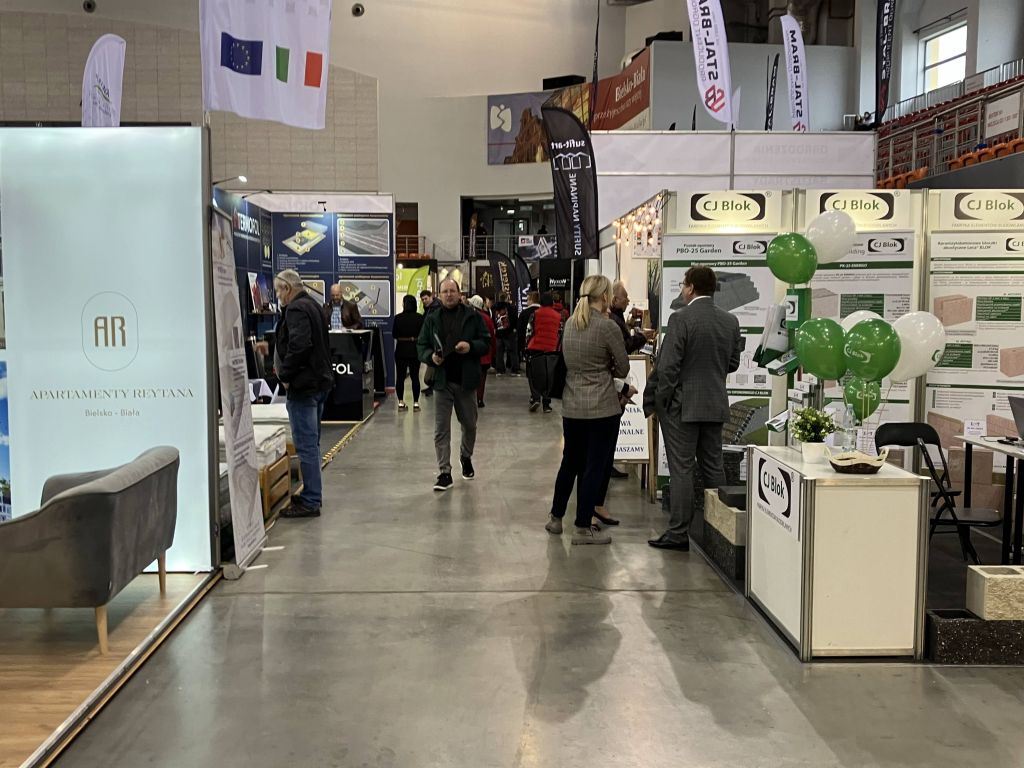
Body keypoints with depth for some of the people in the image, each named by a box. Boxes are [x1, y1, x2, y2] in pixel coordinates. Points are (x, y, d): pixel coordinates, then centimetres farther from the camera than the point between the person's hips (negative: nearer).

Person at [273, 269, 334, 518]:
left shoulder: (296, 309, -14)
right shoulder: (312, 305, 17)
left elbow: (298, 345, -27)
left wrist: (285, 374, -16)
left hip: (304, 386, -10)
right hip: (319, 381, 10)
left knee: (306, 444, -6)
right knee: (311, 442, 17)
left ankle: (310, 502, -2)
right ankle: (312, 495, 27)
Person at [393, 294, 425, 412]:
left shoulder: (398, 317, -9)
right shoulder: (419, 318, -7)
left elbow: (394, 334, -3)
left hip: (401, 349, -1)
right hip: (415, 349, 1)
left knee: (400, 376, 8)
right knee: (415, 376, 7)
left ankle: (401, 402, 9)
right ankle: (416, 403, 8)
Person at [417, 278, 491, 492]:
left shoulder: (473, 316, 2)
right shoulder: (431, 319, 5)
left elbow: (486, 342, 3)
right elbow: (421, 346, 7)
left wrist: (471, 347, -17)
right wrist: (431, 356, -14)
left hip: (466, 380, 0)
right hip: (442, 380, 0)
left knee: (469, 425, 16)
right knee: (441, 429, -2)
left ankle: (466, 457, 42)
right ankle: (445, 473, 2)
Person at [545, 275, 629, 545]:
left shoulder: (570, 323, 6)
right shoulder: (607, 326, -13)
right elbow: (623, 369, -5)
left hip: (571, 406, 6)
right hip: (602, 408, -6)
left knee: (570, 462, 19)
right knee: (594, 467, 3)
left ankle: (555, 518, 29)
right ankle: (583, 528, 9)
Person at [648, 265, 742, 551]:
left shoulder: (681, 318, -14)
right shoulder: (731, 321, 5)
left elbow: (668, 366, -16)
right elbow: (733, 363, 11)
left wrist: (661, 401, -6)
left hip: (683, 405, -6)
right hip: (716, 405, 6)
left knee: (681, 469, -2)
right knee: (714, 467, 14)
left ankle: (678, 533, 2)